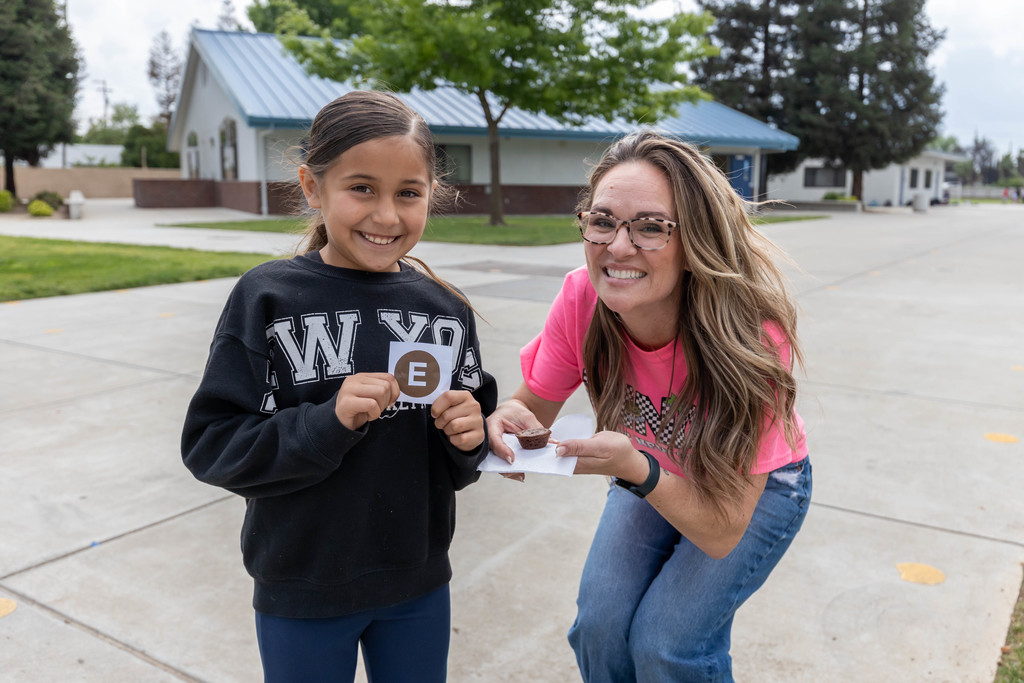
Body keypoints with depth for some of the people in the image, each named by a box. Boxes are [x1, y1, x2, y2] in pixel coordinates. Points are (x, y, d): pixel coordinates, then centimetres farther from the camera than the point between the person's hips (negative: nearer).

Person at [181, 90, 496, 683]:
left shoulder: (446, 309, -4)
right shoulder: (268, 299, -14)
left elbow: (460, 466, 3)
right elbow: (210, 445, -16)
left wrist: (468, 439, -18)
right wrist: (327, 422, -28)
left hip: (420, 585, 3)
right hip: (302, 592, -2)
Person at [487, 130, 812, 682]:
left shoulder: (753, 339, -36)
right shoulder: (581, 300, -27)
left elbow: (722, 532, -30)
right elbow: (535, 405, -11)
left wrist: (637, 470, -48)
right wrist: (507, 419, -34)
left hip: (757, 487, -3)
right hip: (650, 471, 3)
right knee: (600, 626, -9)